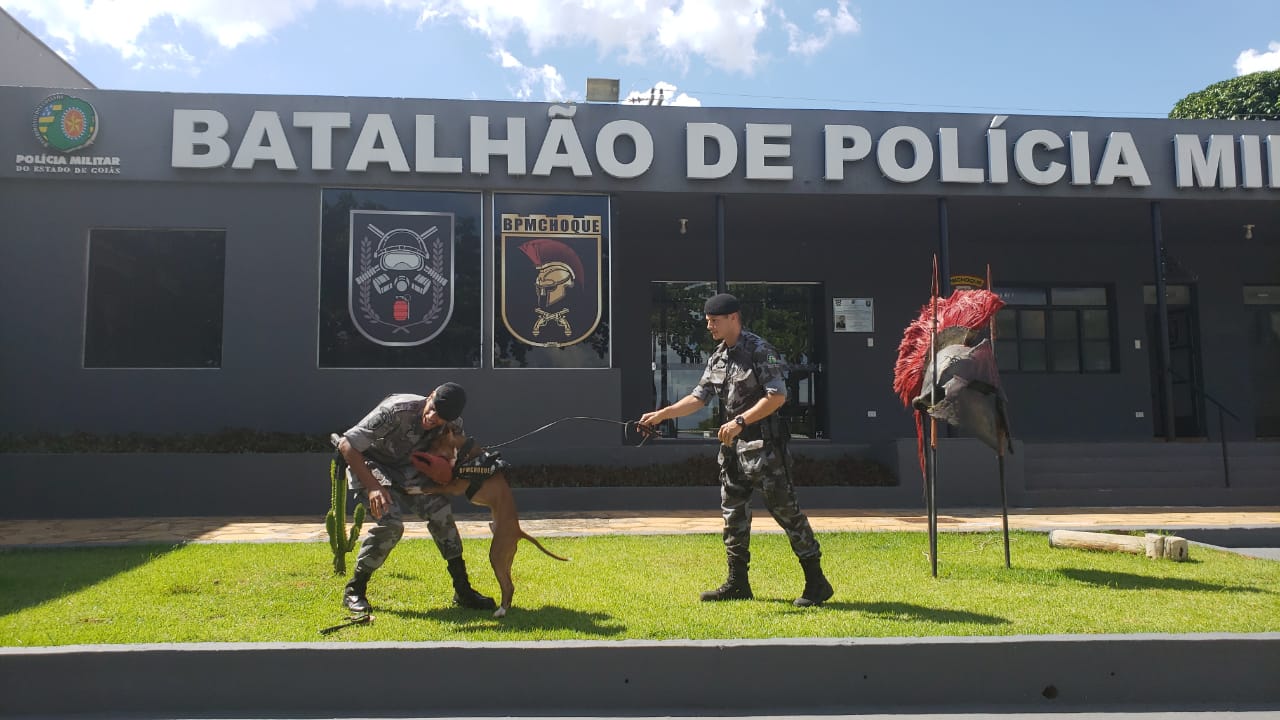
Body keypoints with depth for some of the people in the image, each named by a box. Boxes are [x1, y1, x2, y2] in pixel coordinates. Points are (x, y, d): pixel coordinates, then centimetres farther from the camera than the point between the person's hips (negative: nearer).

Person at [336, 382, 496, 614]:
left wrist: (444, 470, -20)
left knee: (441, 509, -11)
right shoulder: (396, 410, -34)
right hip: (369, 465, -5)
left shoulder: (454, 425, -16)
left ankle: (462, 590, -2)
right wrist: (373, 487, -38)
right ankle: (354, 590, -7)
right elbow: (346, 445, -31)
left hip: (405, 470, 5)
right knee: (391, 522, -25)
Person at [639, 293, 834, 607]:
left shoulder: (759, 351, -12)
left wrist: (740, 421, -23)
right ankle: (737, 582, 21)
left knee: (784, 508, -6)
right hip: (733, 445, 8)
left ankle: (816, 582, 3)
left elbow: (777, 396, -18)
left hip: (764, 445, -8)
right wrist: (661, 414, 2)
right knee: (734, 512, 11)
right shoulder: (717, 358, 11)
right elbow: (698, 397, 12)